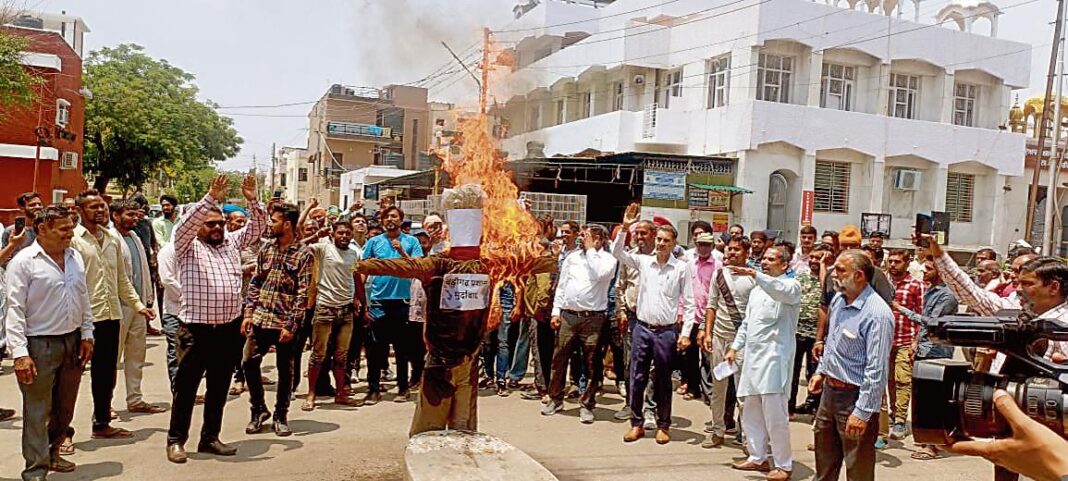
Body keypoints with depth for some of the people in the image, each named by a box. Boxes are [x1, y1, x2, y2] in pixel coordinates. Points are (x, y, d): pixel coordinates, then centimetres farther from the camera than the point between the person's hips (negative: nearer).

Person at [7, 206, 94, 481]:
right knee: (37, 411, 0)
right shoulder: (24, 262, -11)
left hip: (72, 342, 6)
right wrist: (20, 353, -18)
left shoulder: (75, 258, 8)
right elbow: (15, 309, -13)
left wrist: (87, 335, 11)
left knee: (65, 408, 16)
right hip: (40, 345, -6)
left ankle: (51, 453, 35)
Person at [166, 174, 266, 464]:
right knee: (186, 387, 4)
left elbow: (257, 227, 10)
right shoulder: (188, 246, 1)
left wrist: (253, 201, -7)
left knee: (219, 387, 13)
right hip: (196, 329, -4)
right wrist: (211, 198, -24)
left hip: (229, 329, 5)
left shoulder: (232, 242, 13)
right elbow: (185, 224, -16)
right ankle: (176, 440, 15)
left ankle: (210, 438, 24)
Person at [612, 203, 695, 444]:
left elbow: (689, 303, 0)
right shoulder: (643, 261, 5)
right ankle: (636, 424, 17)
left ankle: (663, 426, 21)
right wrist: (625, 227, -14)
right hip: (642, 327, 2)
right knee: (636, 378, 5)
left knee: (663, 380, 8)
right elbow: (618, 252, -3)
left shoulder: (682, 268, -2)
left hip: (666, 331, -2)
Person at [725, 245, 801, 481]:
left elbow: (780, 291, -28)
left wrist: (754, 274, -39)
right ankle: (757, 457, 24)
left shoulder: (791, 285, -2)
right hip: (753, 356, 8)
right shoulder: (757, 290, 21)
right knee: (751, 413, 12)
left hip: (775, 357, -8)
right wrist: (735, 347, 16)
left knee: (775, 414, -6)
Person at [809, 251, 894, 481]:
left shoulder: (877, 313, -23)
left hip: (854, 397, -8)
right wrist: (821, 371, 21)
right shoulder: (837, 300, 4)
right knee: (824, 461, 23)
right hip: (829, 391, 8)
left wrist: (863, 412, -24)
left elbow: (876, 371, -24)